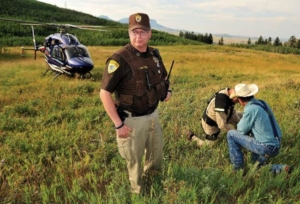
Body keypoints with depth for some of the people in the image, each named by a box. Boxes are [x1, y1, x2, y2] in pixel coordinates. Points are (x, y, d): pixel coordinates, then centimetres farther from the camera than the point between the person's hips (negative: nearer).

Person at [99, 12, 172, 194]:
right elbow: (105, 93, -20)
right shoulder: (120, 59, -23)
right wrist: (118, 124, -20)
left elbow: (163, 77, 18)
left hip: (153, 114, 7)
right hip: (132, 120, -6)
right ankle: (138, 191, 43)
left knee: (157, 152, 26)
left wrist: (167, 91, -4)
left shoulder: (155, 54, -1)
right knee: (134, 159, 15)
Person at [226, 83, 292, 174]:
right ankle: (281, 169, 9)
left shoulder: (250, 109, -20)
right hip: (274, 146, 9)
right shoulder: (261, 103, 9)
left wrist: (242, 120, 12)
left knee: (231, 134, 1)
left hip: (265, 147, -9)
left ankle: (238, 168, 8)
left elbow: (242, 130, -6)